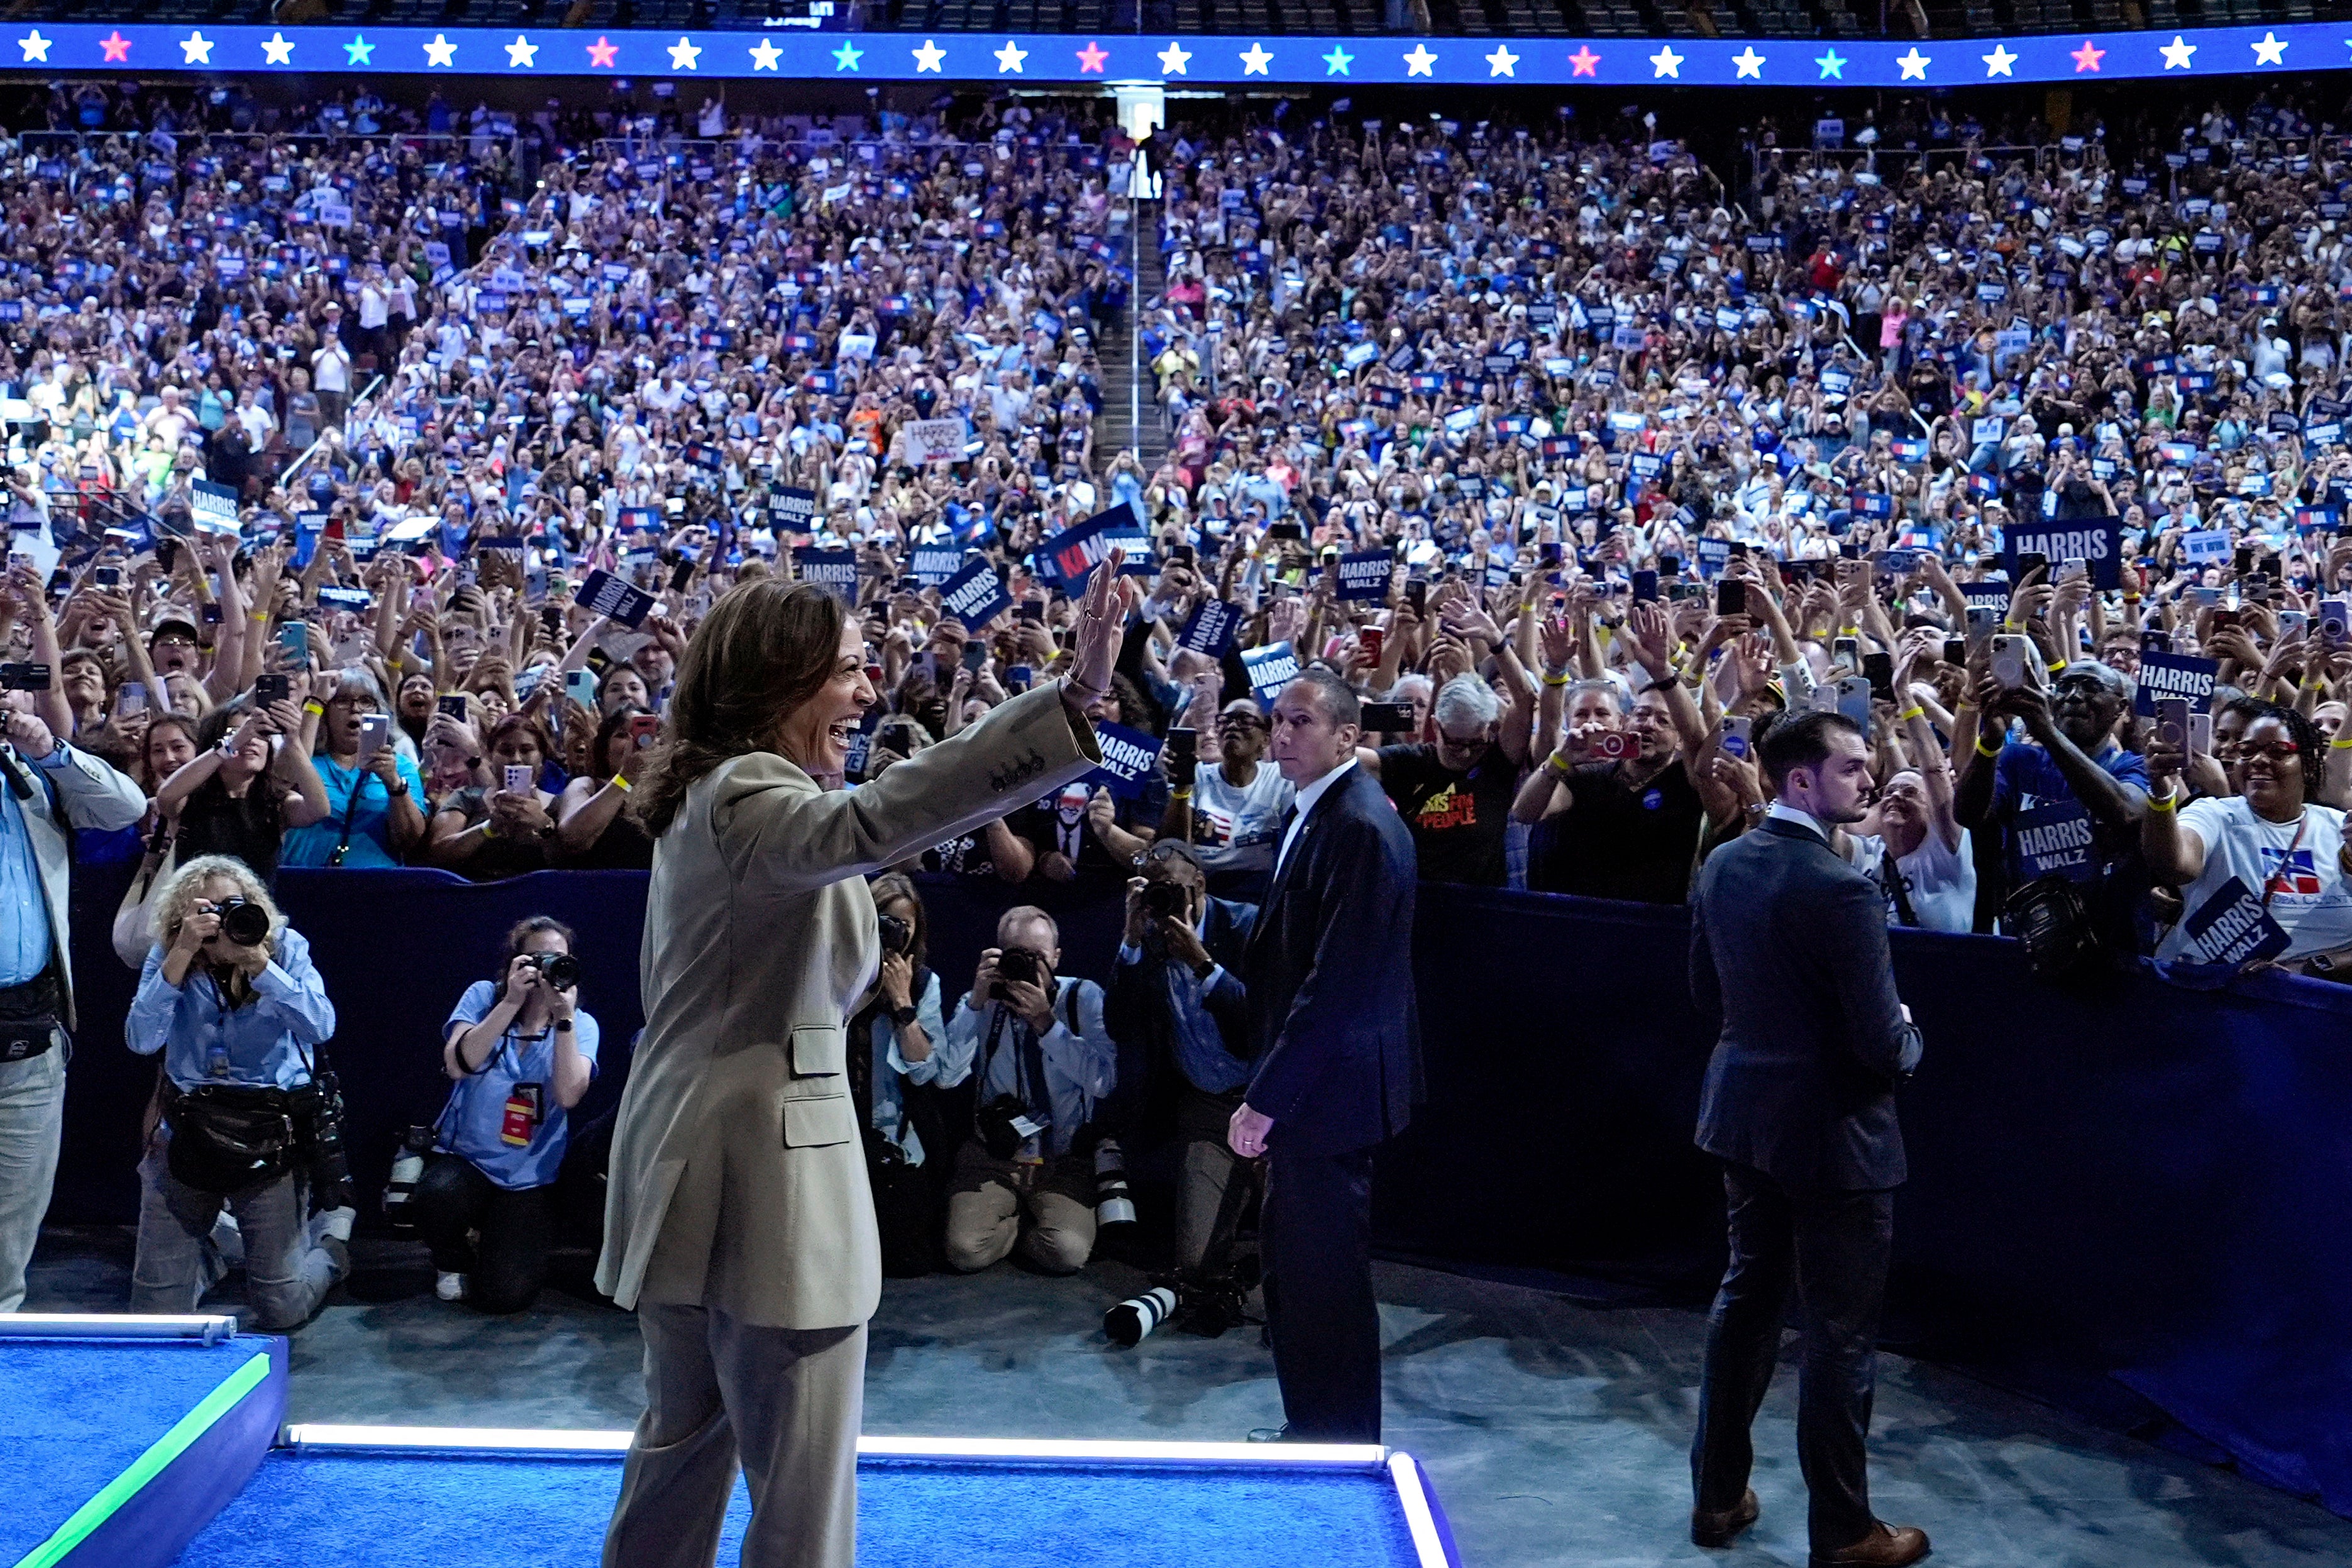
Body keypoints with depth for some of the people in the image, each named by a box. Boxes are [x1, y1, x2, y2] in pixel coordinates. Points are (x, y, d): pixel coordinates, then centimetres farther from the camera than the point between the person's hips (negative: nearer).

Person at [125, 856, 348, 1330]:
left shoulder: (286, 948, -3)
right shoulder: (167, 958, 0)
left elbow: (321, 1027, -17)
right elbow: (141, 1040, -14)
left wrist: (259, 963, -24)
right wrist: (182, 956, -21)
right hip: (186, 1139, 2)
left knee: (280, 1311, 0)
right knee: (156, 1311, 6)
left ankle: (333, 1234, 32)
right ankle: (211, 1247, 38)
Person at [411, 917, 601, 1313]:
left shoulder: (581, 1025, -1)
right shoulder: (484, 997, -1)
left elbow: (568, 1095, -18)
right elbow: (458, 1065, -18)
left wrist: (564, 1018, -23)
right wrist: (511, 1002, -23)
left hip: (530, 1179, 0)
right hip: (465, 1158, 0)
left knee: (505, 1296, -17)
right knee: (434, 1198, -35)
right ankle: (454, 1262, 1)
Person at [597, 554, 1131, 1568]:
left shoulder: (711, 795, 15)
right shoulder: (748, 796, -18)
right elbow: (869, 826, -40)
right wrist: (1075, 695, -49)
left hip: (698, 1161, 10)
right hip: (763, 1162, -10)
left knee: (686, 1435, 23)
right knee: (805, 1481, -1)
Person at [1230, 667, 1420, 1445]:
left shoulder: (1360, 827, -21)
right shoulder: (1314, 814, 11)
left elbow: (1338, 985, -24)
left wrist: (1266, 1097, -21)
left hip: (1330, 1087, -10)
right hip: (1304, 1084, 10)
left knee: (1326, 1275, 2)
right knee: (1290, 1262, 19)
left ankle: (1342, 1444, 17)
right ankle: (1310, 1427, 33)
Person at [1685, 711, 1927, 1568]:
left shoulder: (1721, 865, 0)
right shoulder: (1842, 891, -24)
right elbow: (1883, 1044, -21)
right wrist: (1906, 1035, 0)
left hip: (1745, 1115, 8)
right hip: (1831, 1132, -7)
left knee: (1746, 1296, 20)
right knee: (1839, 1333, 7)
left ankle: (1717, 1495, 32)